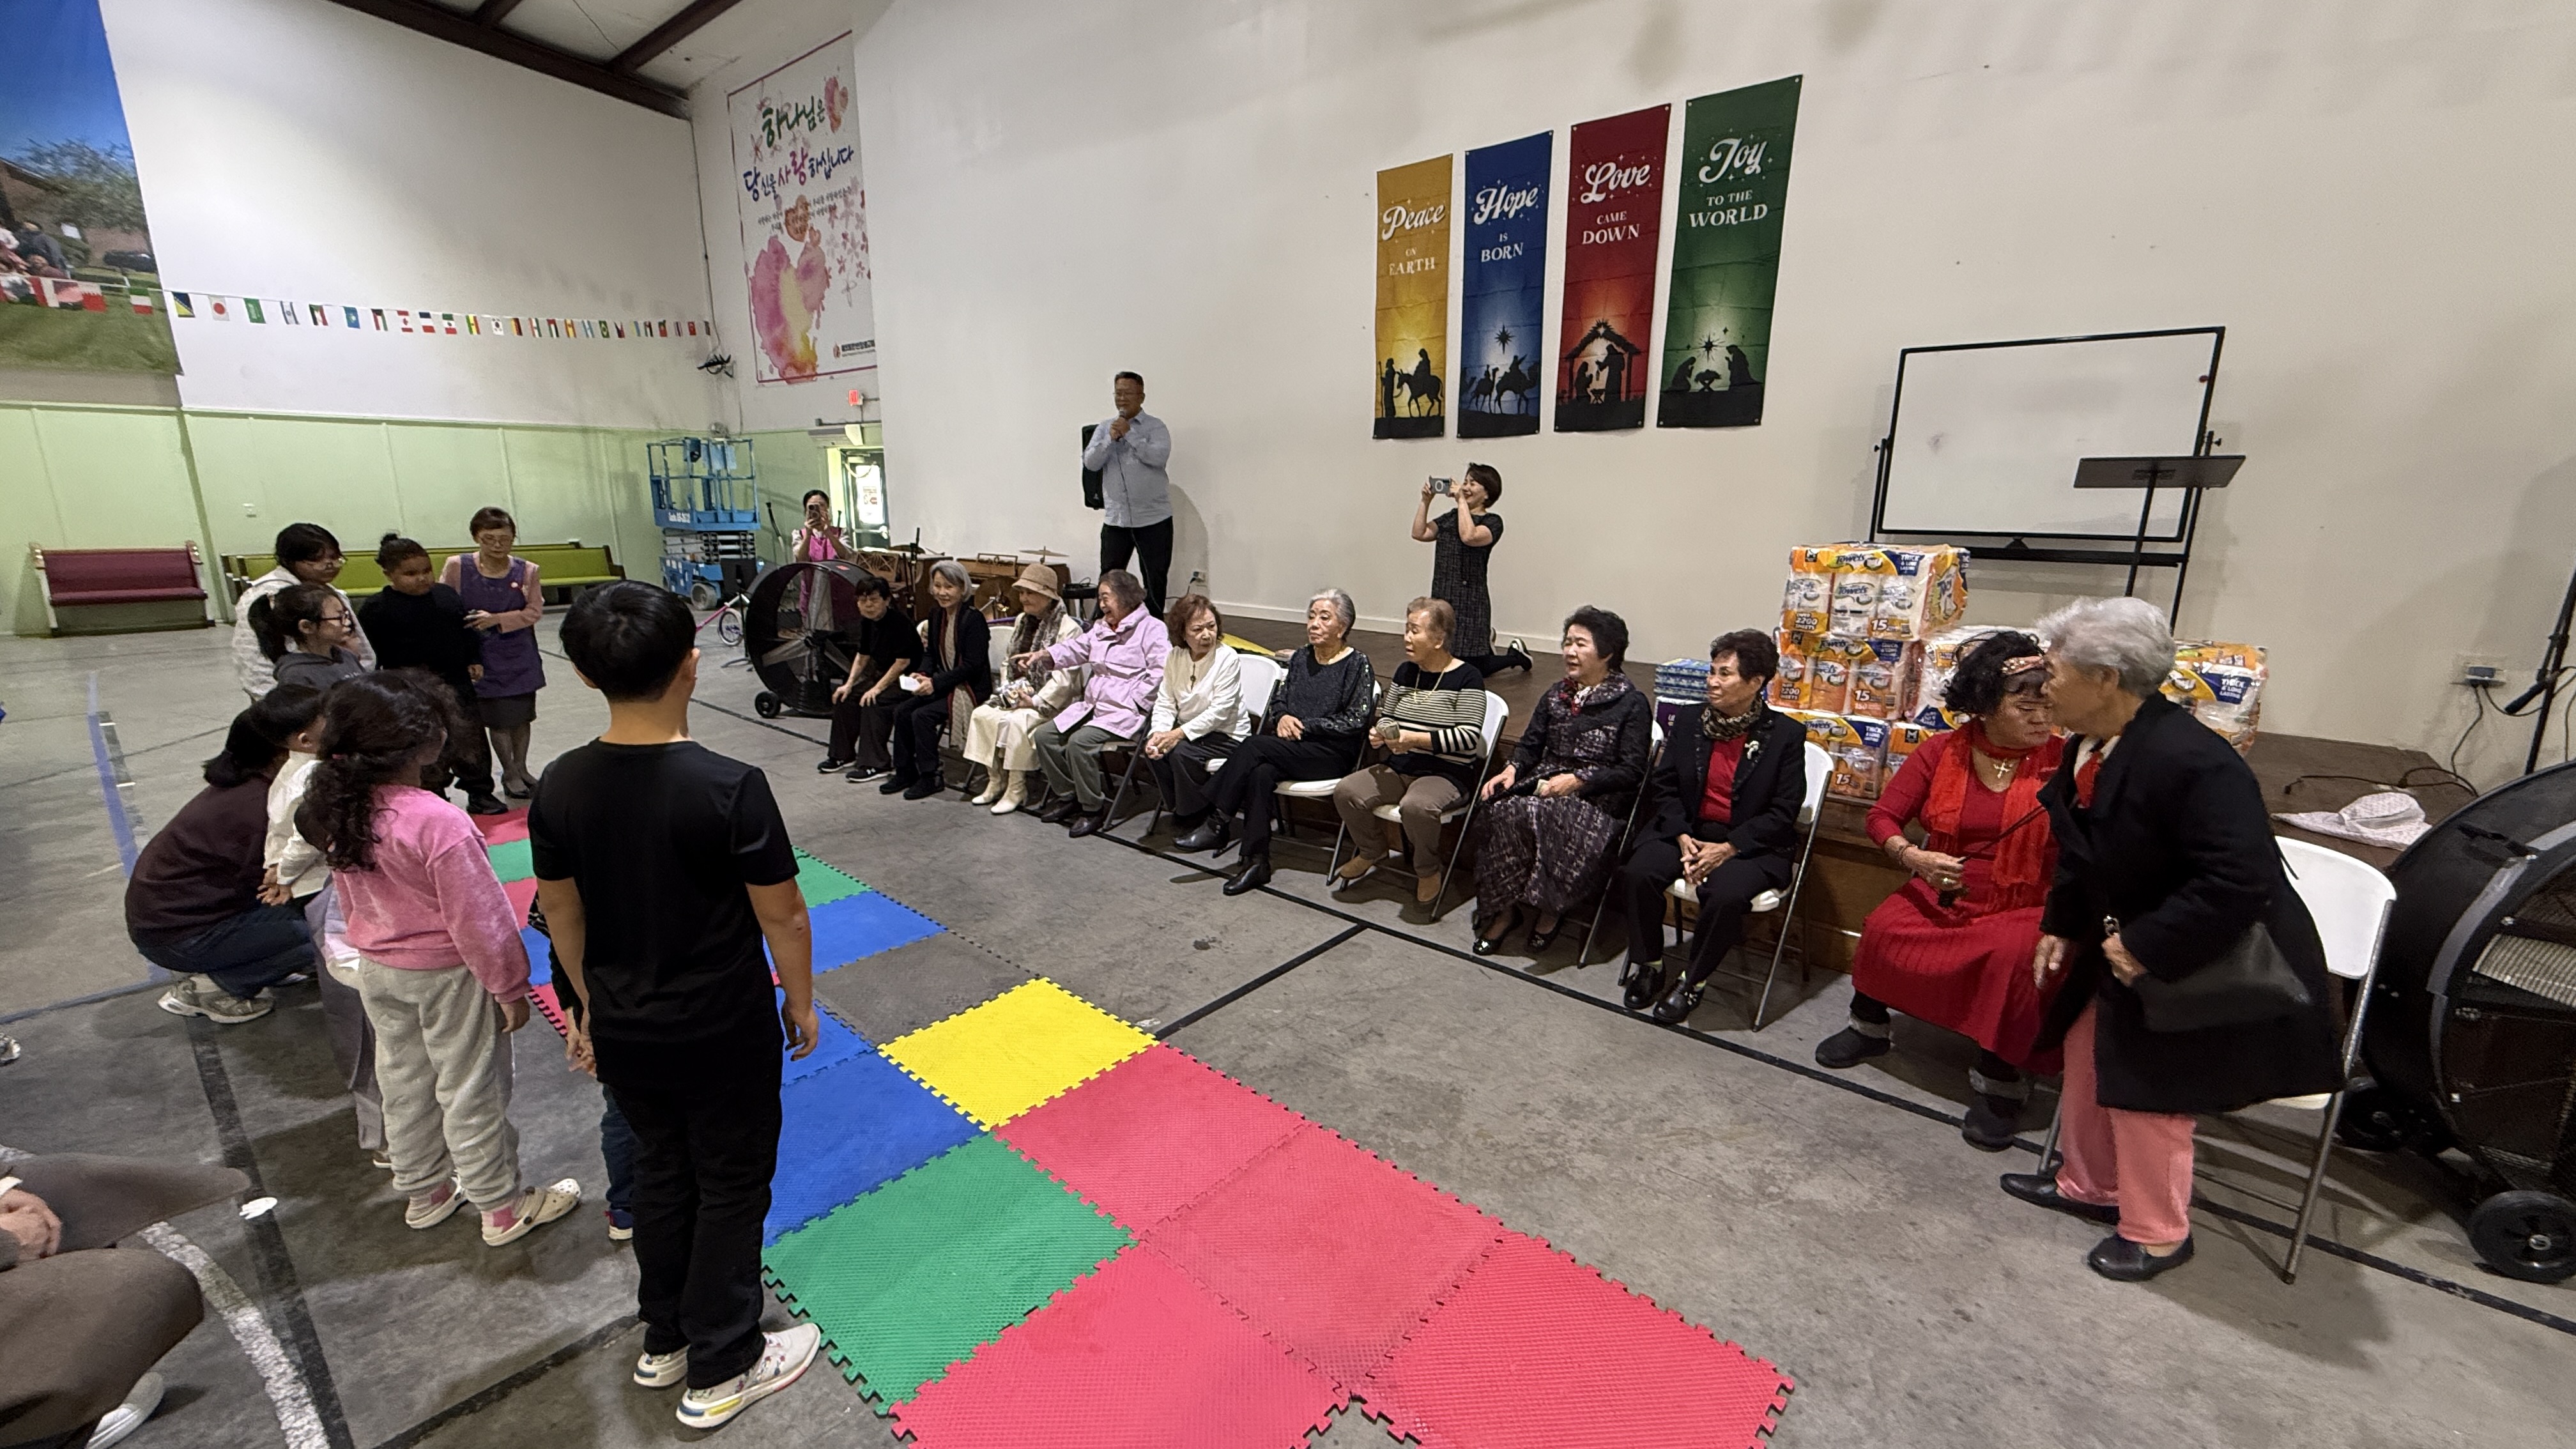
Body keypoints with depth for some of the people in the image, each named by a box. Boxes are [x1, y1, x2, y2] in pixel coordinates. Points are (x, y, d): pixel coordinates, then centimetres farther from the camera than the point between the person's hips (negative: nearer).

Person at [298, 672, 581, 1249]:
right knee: (470, 1093, 7)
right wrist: (510, 986, -12)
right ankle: (503, 1208, 23)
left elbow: (349, 899, 8)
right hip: (447, 977, -7)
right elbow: (477, 920, -23)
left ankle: (424, 1193, 42)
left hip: (377, 971, 7)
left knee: (403, 1084, 22)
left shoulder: (341, 811, -7)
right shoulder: (438, 824, -30)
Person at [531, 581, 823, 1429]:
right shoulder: (730, 787, -26)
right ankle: (720, 1373, 31)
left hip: (624, 1034, 6)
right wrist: (802, 1002, -2)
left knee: (660, 1173, 25)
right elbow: (783, 917, -18)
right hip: (724, 1035, -5)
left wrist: (592, 1005, 18)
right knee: (731, 1187, 14)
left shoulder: (560, 787, -9)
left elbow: (561, 915, 4)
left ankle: (664, 1343, 44)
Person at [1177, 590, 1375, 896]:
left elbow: (1355, 720, -8)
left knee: (1256, 746, -27)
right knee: (1260, 773, -30)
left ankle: (1216, 825, -20)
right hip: (1291, 750, 5)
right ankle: (1257, 861, -28)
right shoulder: (1300, 658, 17)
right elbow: (1278, 701, 21)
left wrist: (1304, 726, -11)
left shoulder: (1357, 664, -1)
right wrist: (1283, 718, -4)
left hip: (1333, 754, -5)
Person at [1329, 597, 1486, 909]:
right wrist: (1380, 732, -1)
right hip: (1399, 767, 6)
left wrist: (1415, 738, -24)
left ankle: (1428, 871, -6)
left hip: (1447, 773, -6)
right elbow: (1386, 716, 23)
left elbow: (1469, 736, -17)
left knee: (1416, 806, -37)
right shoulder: (1406, 671, 12)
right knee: (1346, 791, -17)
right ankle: (1372, 853, 11)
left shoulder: (1467, 677, -7)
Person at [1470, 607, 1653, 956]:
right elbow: (1531, 744, 16)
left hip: (1597, 800, -5)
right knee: (1498, 808, -27)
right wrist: (1512, 769, -5)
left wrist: (1578, 781, -17)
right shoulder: (1557, 694, 17)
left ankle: (1549, 908, -13)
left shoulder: (1632, 703, -1)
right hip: (1543, 784, 5)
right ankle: (1505, 907, -14)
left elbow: (1632, 772, -7)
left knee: (1534, 816, -35)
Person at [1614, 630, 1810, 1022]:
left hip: (1751, 844, -3)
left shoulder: (1786, 735, -5)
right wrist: (1683, 837, -11)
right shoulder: (1688, 722, 5)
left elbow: (1783, 813, -7)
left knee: (1726, 894, -33)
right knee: (1638, 873, -23)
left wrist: (1728, 848, -18)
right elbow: (1663, 785, 5)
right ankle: (1648, 966, 0)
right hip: (1687, 831, 3)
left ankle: (1693, 982, -8)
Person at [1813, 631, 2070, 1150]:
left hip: (2023, 908, -2)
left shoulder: (2063, 760, -7)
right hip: (1942, 896, 3)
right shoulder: (1942, 751, -1)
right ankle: (1869, 1026, 8)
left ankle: (1999, 1079, -9)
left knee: (2012, 955, -32)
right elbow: (1883, 818, 0)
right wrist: (1912, 856, -16)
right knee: (1883, 929, -21)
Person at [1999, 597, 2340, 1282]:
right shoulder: (2089, 745, -3)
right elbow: (2082, 854, 10)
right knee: (2088, 1055, 19)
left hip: (2198, 962, -8)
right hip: (2123, 944, 9)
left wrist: (2146, 948, -29)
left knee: (2148, 1090, 5)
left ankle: (2158, 1233, 29)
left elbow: (2239, 881, -33)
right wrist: (2060, 925, 8)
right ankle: (2090, 1185, 40)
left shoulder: (2189, 760, -31)